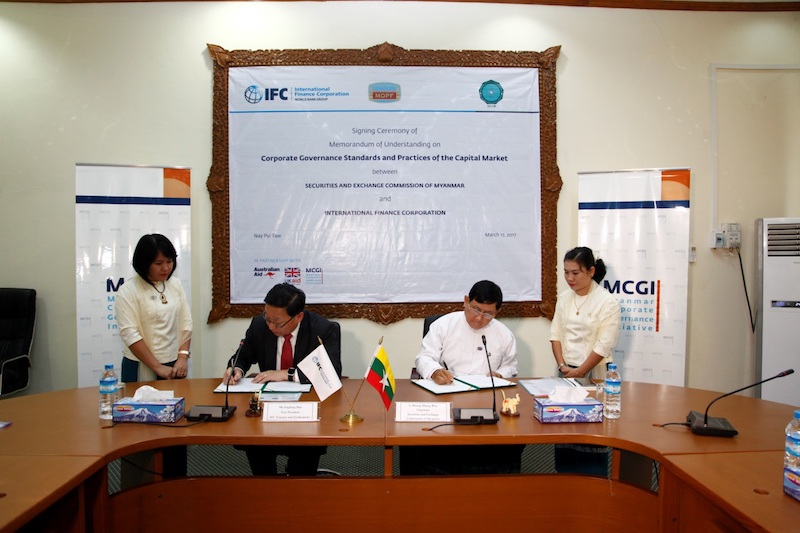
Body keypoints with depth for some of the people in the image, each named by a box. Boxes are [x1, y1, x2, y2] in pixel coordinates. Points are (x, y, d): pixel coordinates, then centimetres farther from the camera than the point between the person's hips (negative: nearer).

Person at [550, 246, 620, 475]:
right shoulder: (564, 298, 6)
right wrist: (562, 366, -5)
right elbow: (556, 333, 7)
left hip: (594, 375, -5)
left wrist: (580, 372, -13)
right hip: (567, 373, 5)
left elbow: (604, 345, -13)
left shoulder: (607, 302, -10)